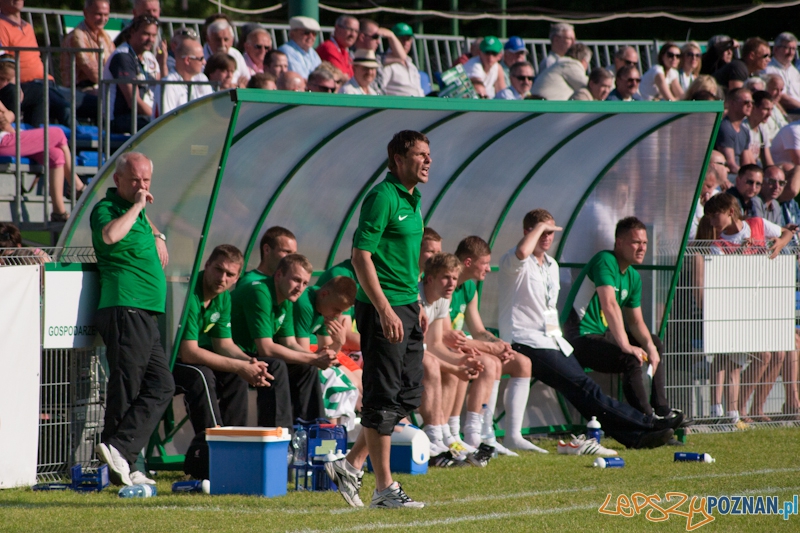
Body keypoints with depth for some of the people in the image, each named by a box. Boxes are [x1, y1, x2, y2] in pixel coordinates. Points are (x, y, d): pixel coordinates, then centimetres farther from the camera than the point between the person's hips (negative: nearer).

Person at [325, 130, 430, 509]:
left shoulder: (412, 200, 15)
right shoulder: (382, 197, -13)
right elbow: (361, 255, -19)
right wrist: (385, 310, -24)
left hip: (406, 309, 10)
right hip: (383, 308, -10)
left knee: (408, 396, 12)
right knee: (383, 398, -4)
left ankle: (351, 465, 19)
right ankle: (384, 488, 0)